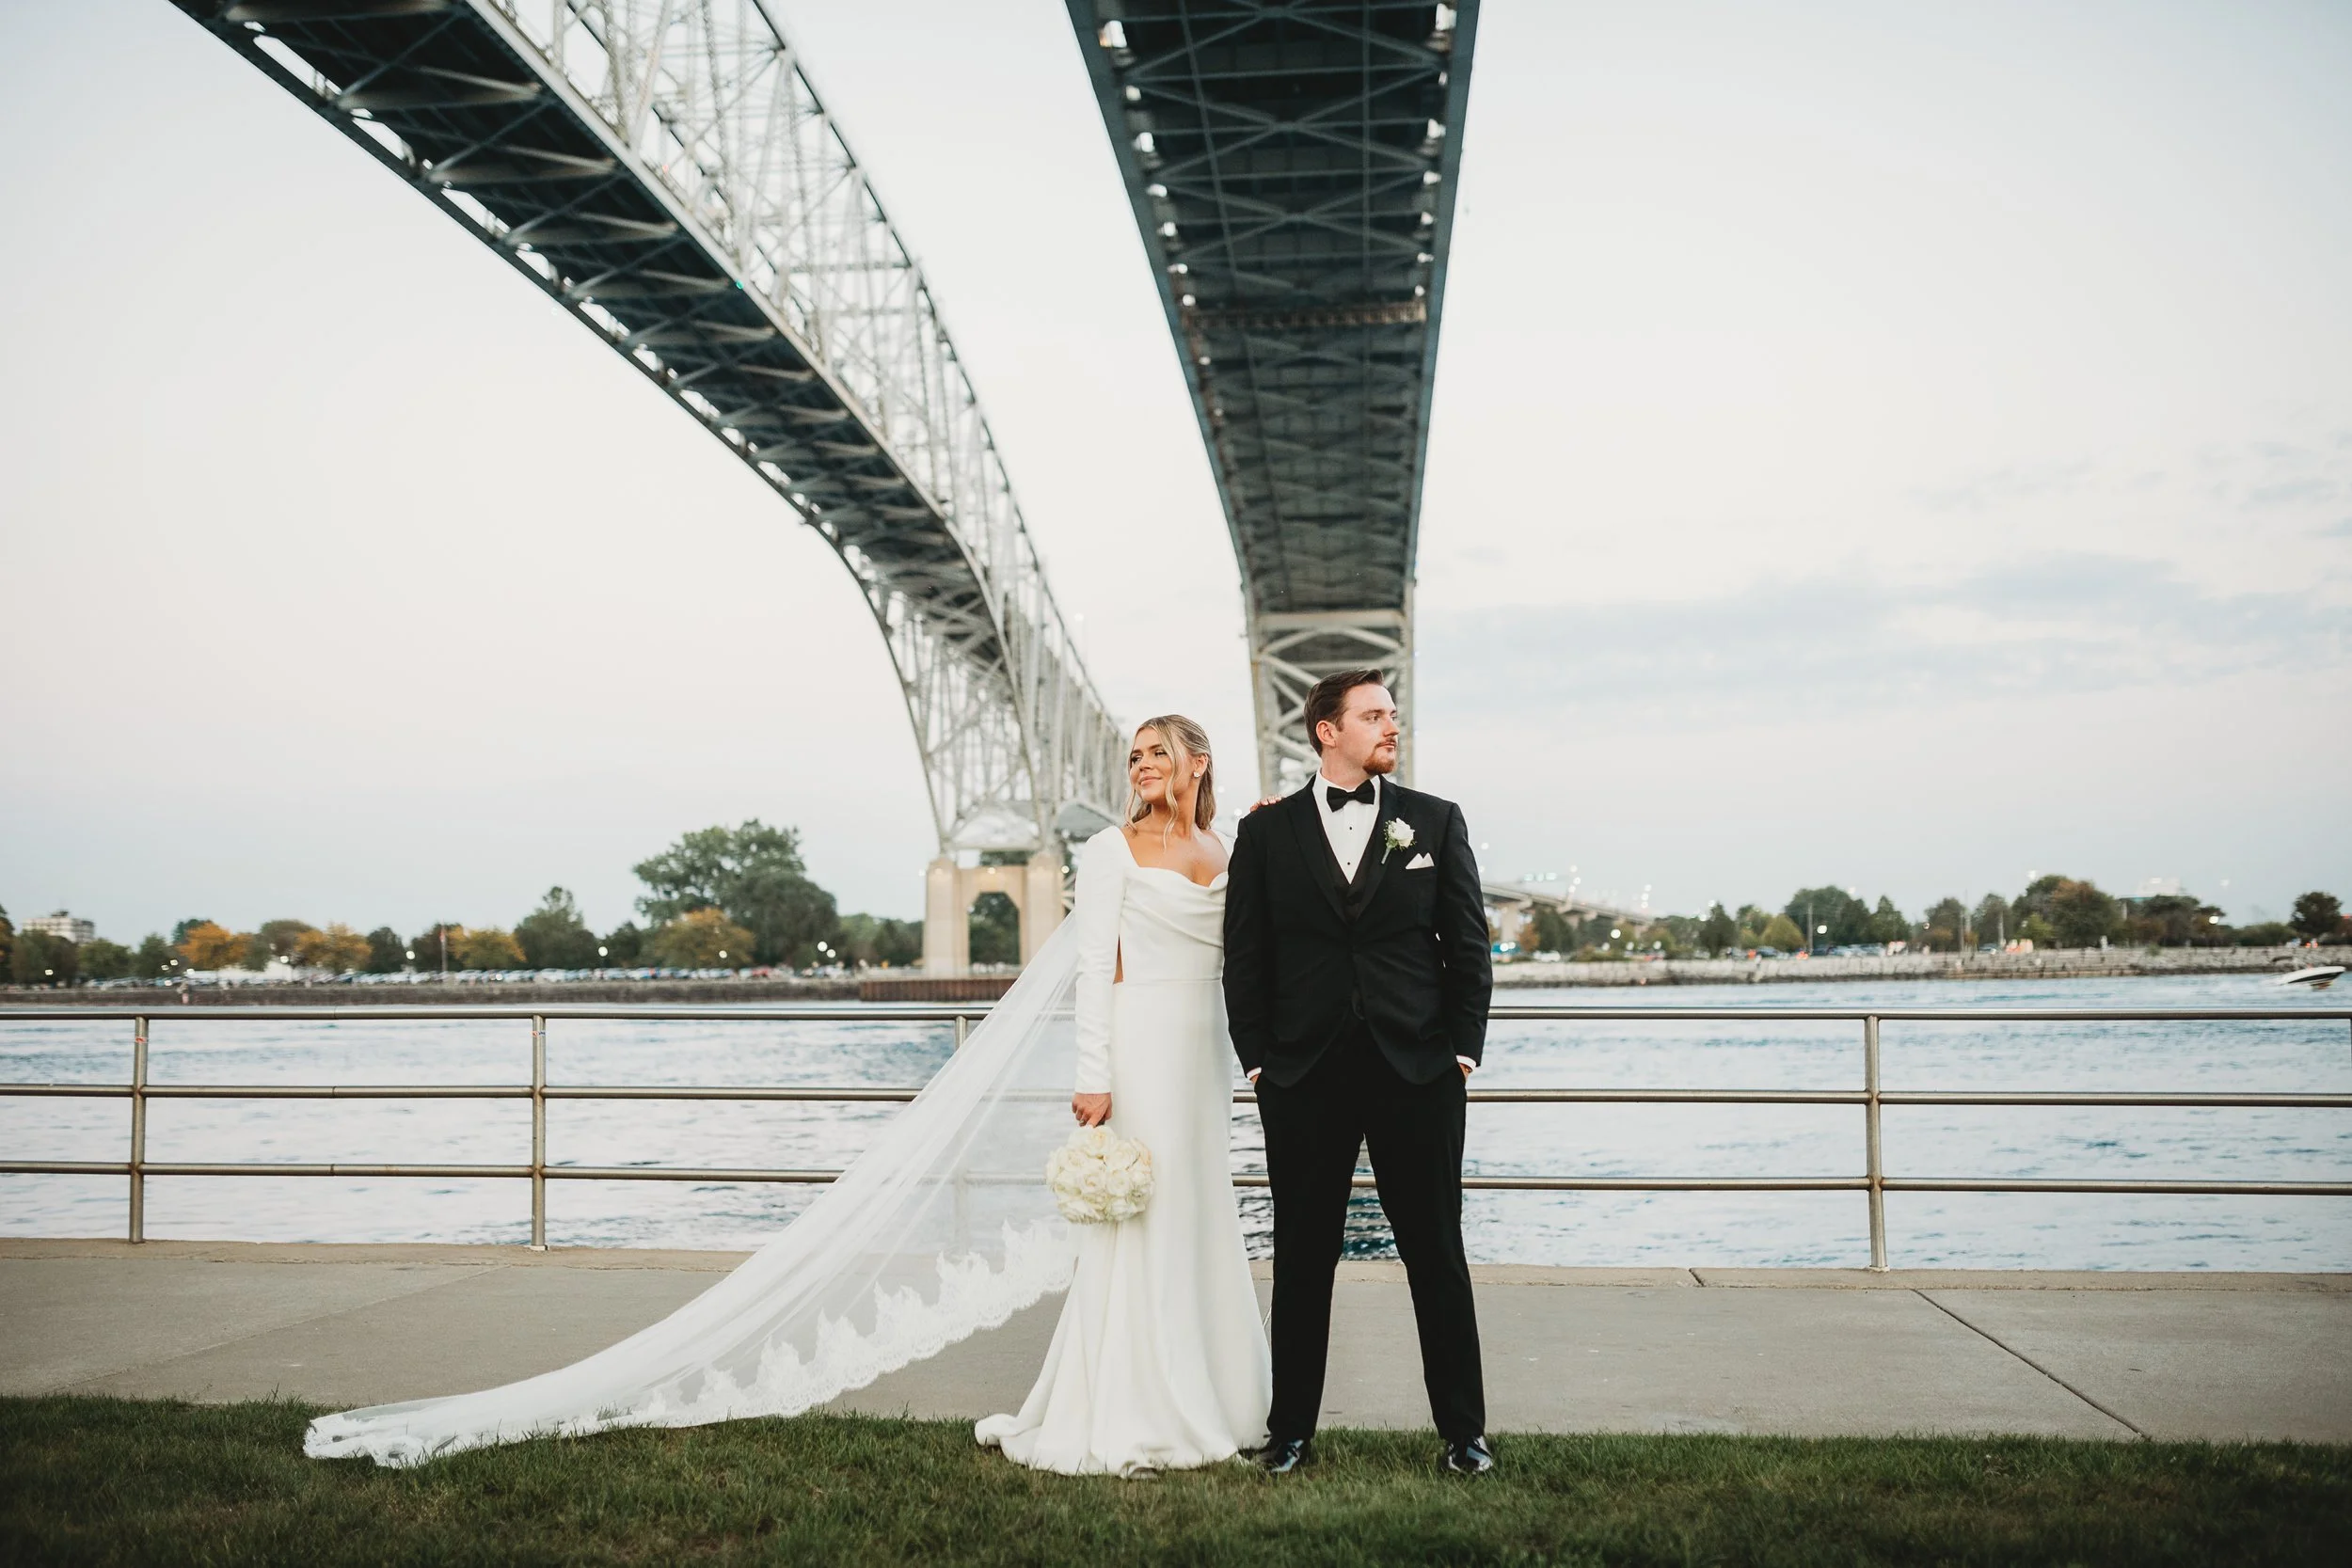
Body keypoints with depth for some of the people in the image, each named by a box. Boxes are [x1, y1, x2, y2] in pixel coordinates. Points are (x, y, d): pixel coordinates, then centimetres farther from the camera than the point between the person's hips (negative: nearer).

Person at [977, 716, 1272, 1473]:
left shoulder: (1226, 853, 12)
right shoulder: (1113, 849, -3)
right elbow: (1095, 967, -8)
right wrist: (1094, 1077, -15)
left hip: (1205, 1049, 6)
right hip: (1140, 1045, -6)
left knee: (1205, 1223, 10)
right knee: (1139, 1227, -4)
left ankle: (1208, 1402, 21)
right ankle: (1124, 1423, 4)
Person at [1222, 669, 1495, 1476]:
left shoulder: (1436, 821, 6)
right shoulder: (1266, 832, 5)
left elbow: (1468, 948, 5)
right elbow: (1244, 957, 5)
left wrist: (1462, 1051, -2)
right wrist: (1258, 1061, 0)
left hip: (1417, 1071, 0)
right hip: (1303, 1075, 0)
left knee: (1437, 1254, 6)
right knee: (1302, 1258, 7)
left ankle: (1463, 1429, 18)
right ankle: (1291, 1429, 19)